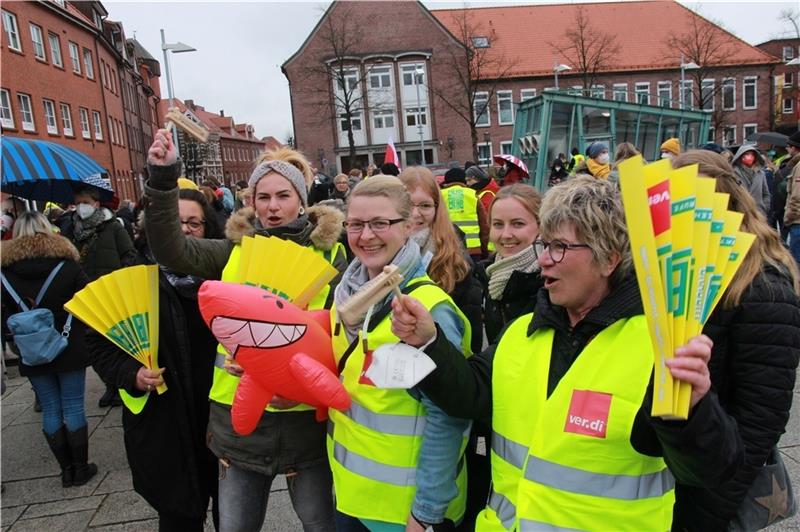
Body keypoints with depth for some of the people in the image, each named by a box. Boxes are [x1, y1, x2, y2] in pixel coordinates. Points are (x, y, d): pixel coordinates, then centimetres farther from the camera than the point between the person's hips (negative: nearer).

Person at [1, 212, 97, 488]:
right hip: (70, 349, -1)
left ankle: (67, 469, 18)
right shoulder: (67, 264, -8)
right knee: (73, 407, 7)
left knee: (51, 410, 11)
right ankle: (81, 468, 15)